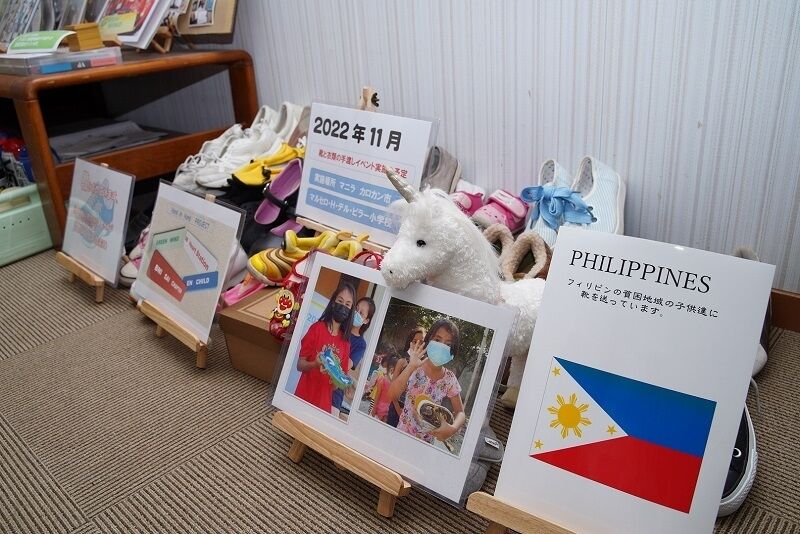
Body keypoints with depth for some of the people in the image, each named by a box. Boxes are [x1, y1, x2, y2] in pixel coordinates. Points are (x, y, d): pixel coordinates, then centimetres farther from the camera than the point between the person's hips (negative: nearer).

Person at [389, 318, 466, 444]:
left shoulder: (450, 379, -7)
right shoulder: (415, 368, -11)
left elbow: (460, 412, -3)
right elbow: (392, 395, -21)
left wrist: (453, 428, -24)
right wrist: (411, 367, -30)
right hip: (402, 433, -1)